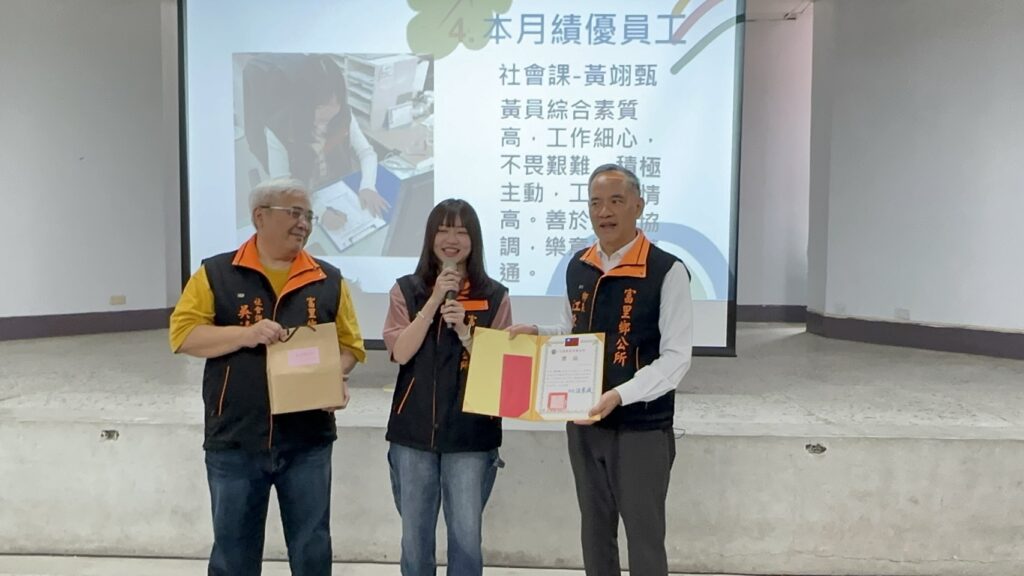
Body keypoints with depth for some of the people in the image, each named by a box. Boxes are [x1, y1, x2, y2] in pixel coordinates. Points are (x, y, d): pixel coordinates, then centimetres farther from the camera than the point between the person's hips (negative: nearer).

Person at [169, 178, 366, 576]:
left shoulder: (328, 280, 5)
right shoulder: (216, 273, 0)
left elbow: (350, 345, 8)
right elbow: (183, 335, -5)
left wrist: (337, 378, -12)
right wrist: (247, 335, -19)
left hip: (308, 442, 2)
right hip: (234, 442, -1)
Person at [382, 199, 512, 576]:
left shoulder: (494, 296, 0)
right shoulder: (407, 290, 2)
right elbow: (400, 352, -9)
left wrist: (464, 330, -18)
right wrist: (434, 300, -15)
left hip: (471, 434, -1)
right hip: (413, 432, 1)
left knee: (466, 538, 4)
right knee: (414, 538, 13)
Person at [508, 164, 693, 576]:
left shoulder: (667, 271, -14)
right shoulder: (578, 267, 6)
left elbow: (676, 357, -16)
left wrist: (620, 395, -26)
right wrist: (536, 333, -1)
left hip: (642, 427, -5)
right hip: (584, 423, 6)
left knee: (644, 537, 10)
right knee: (594, 530, 20)